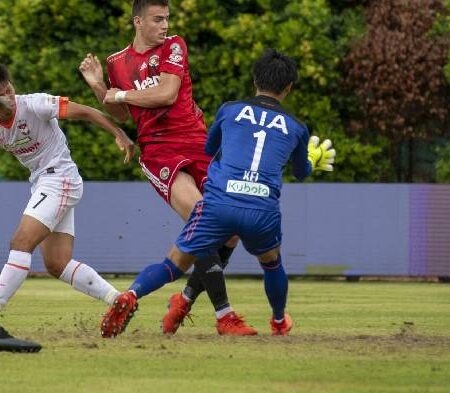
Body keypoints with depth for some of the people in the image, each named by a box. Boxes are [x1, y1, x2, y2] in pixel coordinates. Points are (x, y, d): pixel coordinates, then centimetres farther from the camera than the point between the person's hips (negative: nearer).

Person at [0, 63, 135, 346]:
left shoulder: (33, 105, -16)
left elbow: (83, 112, -16)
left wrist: (119, 134, -23)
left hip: (59, 179, -8)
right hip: (40, 183, 8)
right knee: (57, 265, 1)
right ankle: (121, 301, 6)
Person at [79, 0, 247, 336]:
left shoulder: (174, 46, 4)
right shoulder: (117, 63, 10)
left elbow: (167, 94, -9)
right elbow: (124, 115, 22)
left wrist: (120, 94, -1)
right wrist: (98, 86, 7)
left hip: (197, 143, 2)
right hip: (158, 151, -2)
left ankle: (187, 299, 17)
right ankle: (224, 315, -23)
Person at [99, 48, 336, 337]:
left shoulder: (230, 110, 16)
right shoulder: (296, 128, 18)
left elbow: (208, 149, 35)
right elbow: (302, 172, 38)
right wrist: (313, 159, 62)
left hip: (218, 203, -1)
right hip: (263, 212, 1)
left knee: (176, 263, 8)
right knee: (271, 261, 32)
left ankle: (130, 295, -18)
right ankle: (279, 322, 50)